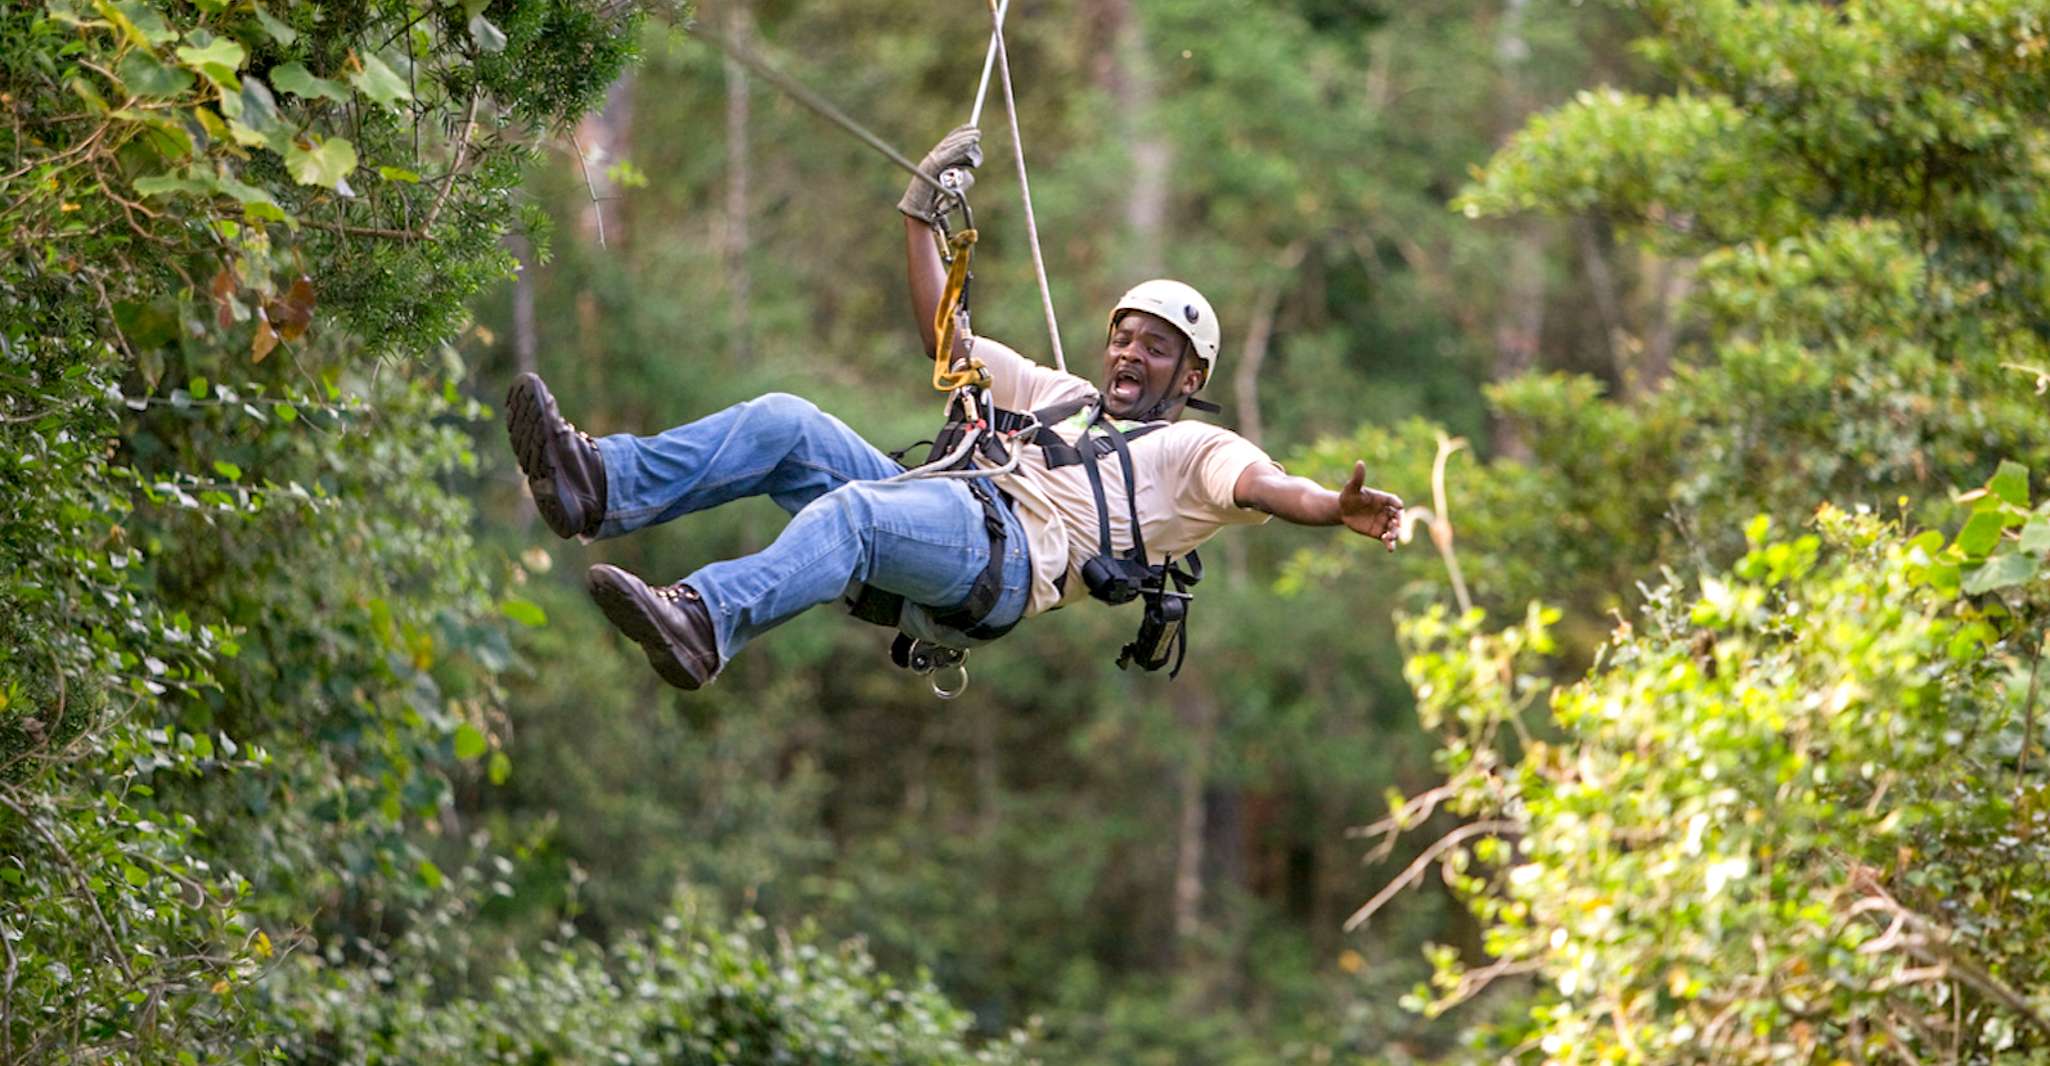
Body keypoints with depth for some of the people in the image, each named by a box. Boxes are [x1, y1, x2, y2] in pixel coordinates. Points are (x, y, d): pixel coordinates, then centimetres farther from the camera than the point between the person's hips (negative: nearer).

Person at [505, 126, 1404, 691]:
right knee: (785, 423, -14)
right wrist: (922, 210, 33)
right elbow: (945, 336, 39)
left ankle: (705, 623, -62)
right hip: (935, 503, 7)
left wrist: (1335, 508, -26)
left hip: (1007, 554, -7)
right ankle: (600, 488, -31)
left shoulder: (1191, 450, 17)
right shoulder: (1060, 395, 38)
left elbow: (1261, 485, -4)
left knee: (855, 511, -37)